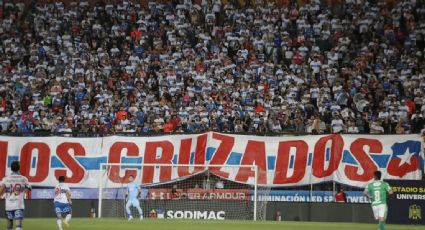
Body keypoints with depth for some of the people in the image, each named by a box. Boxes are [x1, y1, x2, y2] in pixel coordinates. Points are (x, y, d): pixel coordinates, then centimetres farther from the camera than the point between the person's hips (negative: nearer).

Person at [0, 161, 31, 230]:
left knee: (9, 223, 18)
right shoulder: (23, 179, 2)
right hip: (19, 206, -2)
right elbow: (29, 188, 17)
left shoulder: (6, 179, 2)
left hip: (8, 205, 2)